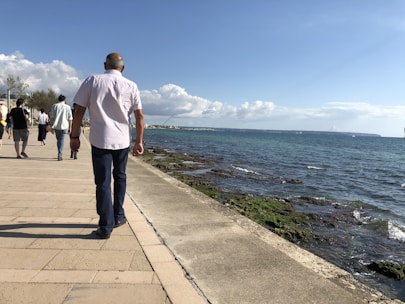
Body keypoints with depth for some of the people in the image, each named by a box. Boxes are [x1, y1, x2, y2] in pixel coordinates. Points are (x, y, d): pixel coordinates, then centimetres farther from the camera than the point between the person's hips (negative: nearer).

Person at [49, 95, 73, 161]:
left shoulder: (54, 105, 4)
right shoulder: (67, 107, 3)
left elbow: (52, 117, 0)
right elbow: (70, 119, 1)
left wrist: (52, 125, 4)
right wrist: (70, 128, 6)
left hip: (56, 126, 2)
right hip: (64, 126, -1)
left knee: (58, 140, 18)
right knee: (62, 140, 3)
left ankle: (60, 154, 26)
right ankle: (60, 155, -5)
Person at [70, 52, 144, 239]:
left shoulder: (92, 81, 1)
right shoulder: (131, 86, 3)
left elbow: (79, 111, -1)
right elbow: (139, 115, 0)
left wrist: (74, 136, 5)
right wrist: (139, 141, 4)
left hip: (100, 140, -1)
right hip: (122, 140, 2)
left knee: (103, 182, 2)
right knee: (120, 177, 19)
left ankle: (105, 227, 2)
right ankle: (118, 216, 27)